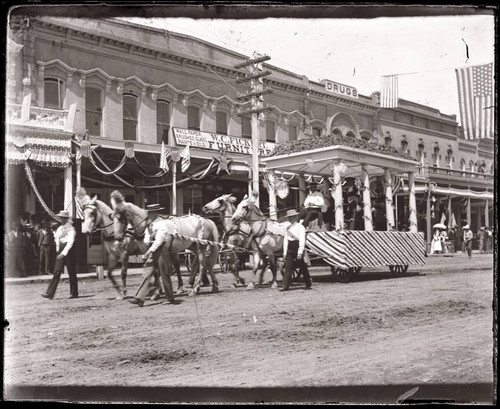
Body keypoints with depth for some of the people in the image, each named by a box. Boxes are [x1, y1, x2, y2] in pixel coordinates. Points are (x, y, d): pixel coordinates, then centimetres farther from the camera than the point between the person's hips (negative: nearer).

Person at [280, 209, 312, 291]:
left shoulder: (300, 227, -6)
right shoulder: (288, 228, 12)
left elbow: (302, 240, -12)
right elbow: (285, 240, 13)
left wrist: (300, 252, -18)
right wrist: (285, 252, 9)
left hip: (297, 247, -5)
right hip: (290, 249, 5)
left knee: (302, 267, 5)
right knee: (288, 267, -3)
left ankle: (308, 284, 20)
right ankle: (285, 286, -6)